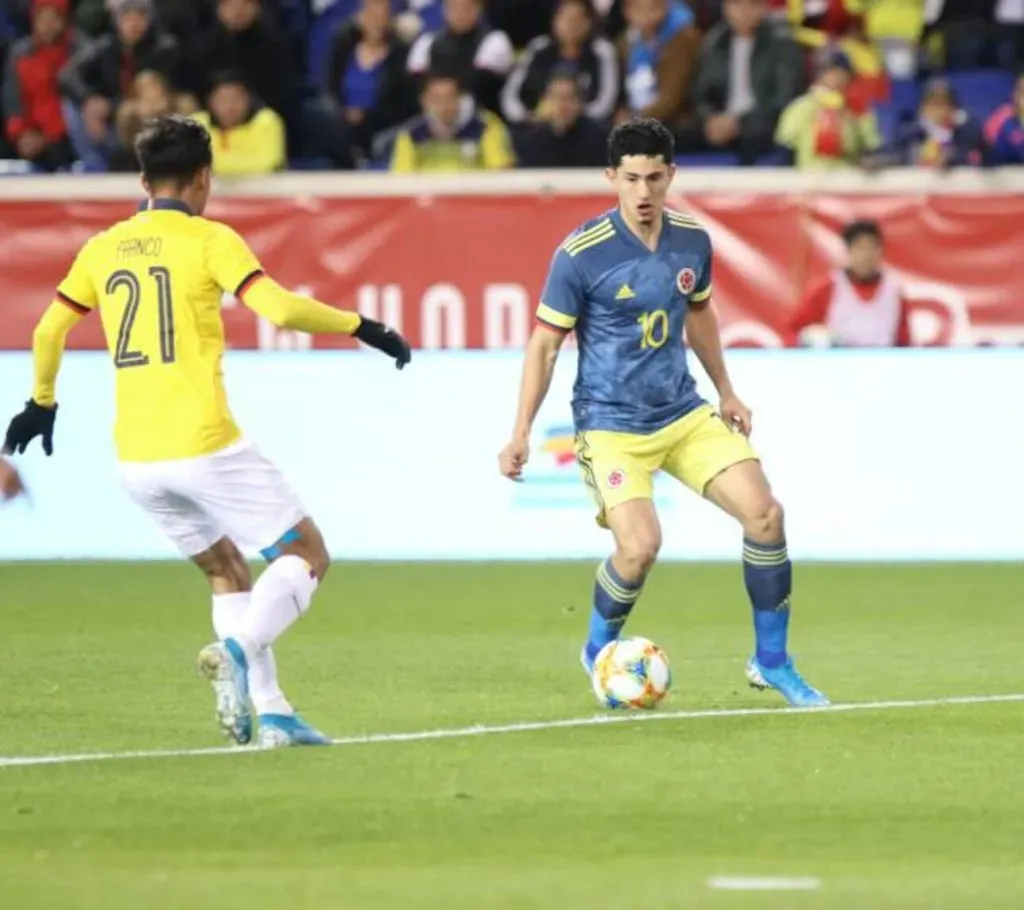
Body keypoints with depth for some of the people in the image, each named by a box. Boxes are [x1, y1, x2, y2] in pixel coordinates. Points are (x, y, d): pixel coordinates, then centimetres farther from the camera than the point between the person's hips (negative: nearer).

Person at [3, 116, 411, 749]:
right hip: (204, 446, -6)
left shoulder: (103, 249, 11)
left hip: (137, 459, 6)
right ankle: (237, 651, -21)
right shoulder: (208, 240, -5)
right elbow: (279, 308, -17)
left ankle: (272, 712, 9)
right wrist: (364, 329, -6)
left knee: (228, 574, 21)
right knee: (307, 556, 4)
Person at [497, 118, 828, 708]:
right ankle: (599, 650, 9)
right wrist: (521, 432, -11)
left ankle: (772, 662, 8)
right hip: (611, 426, -5)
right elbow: (545, 343, -8)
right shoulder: (582, 254, -15)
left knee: (765, 513, -8)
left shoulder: (692, 241, 0)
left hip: (684, 414, 5)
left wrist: (726, 391, 24)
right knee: (641, 545, -23)